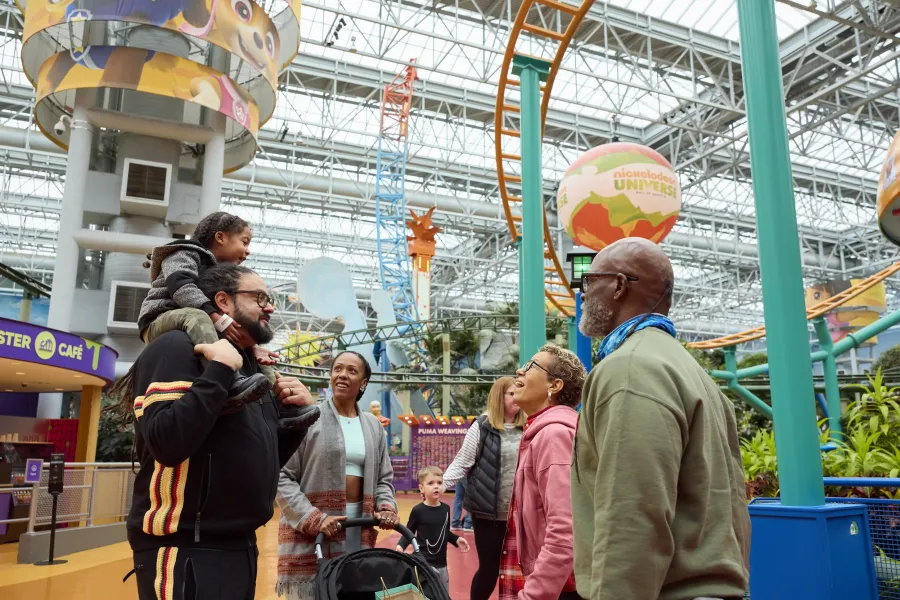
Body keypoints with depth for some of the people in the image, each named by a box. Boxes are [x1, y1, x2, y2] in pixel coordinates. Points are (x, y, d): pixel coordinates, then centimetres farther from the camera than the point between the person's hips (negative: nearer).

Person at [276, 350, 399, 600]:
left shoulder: (373, 426, 11)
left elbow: (384, 479, 15)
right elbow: (282, 477, -8)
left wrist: (387, 508, -4)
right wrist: (314, 519, -17)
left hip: (359, 530, 4)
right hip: (310, 532, -4)